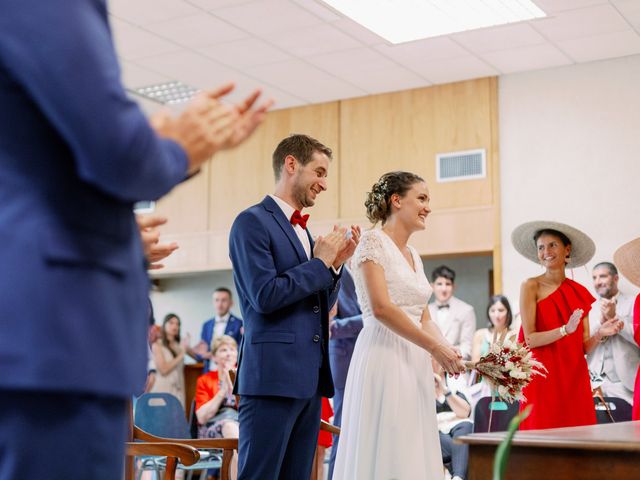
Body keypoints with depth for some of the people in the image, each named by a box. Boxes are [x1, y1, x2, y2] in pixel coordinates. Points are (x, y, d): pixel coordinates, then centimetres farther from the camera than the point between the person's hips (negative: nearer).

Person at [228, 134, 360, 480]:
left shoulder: (302, 230, 19)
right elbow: (265, 296, -16)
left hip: (310, 378, 9)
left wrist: (335, 264, 6)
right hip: (273, 375, -8)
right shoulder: (253, 222, -6)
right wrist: (320, 262, -7)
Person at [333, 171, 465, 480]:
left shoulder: (414, 256, 19)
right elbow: (381, 308, -16)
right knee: (384, 454, -5)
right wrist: (435, 348, -15)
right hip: (385, 358, -8)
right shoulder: (373, 242, -6)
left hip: (415, 363, 8)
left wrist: (450, 351, -1)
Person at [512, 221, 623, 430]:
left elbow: (585, 347, 9)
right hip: (543, 377, -4)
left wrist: (600, 333, -10)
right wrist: (565, 330, -22)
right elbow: (530, 339, -9)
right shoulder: (531, 286, -1)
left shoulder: (580, 293, 10)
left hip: (575, 378, 4)